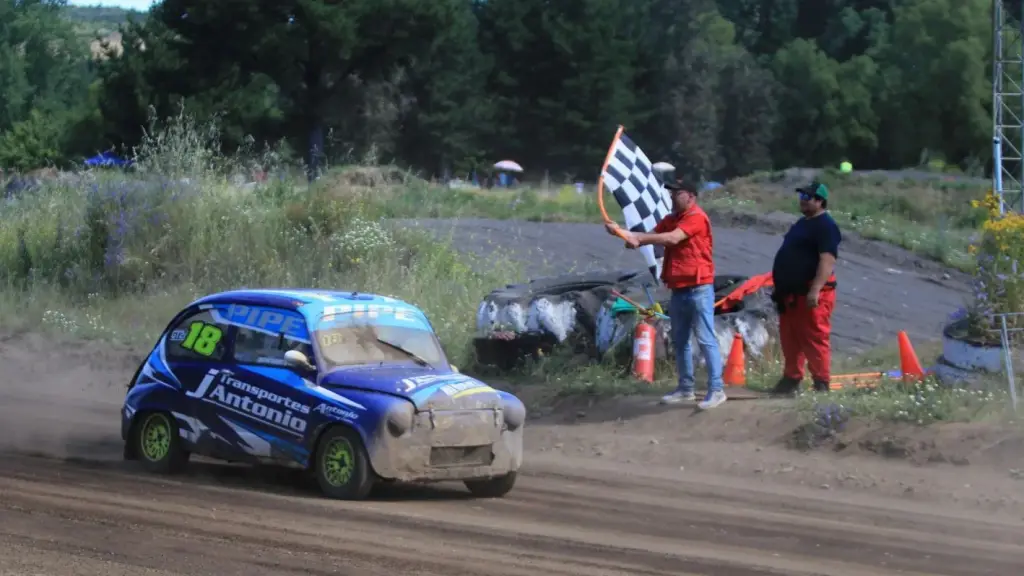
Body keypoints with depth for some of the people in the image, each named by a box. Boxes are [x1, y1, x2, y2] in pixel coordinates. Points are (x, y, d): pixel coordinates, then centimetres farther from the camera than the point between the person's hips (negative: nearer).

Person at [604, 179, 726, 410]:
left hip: (698, 288, -9)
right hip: (678, 289, 9)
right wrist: (623, 232, -17)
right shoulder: (670, 219, 14)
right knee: (680, 341, 13)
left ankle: (716, 389, -9)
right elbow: (652, 235, 2)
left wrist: (638, 238, -26)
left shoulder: (697, 218, -13)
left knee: (706, 339, -9)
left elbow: (673, 238, -25)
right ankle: (686, 388, 20)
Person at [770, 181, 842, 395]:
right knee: (790, 338, 14)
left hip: (810, 294, -10)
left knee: (815, 339, -9)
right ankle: (791, 378, 22)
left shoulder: (825, 226, -13)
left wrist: (815, 290, -31)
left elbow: (827, 260, -23)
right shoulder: (803, 223, 19)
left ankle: (821, 383, -6)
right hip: (792, 293, 10)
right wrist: (781, 288, 25)